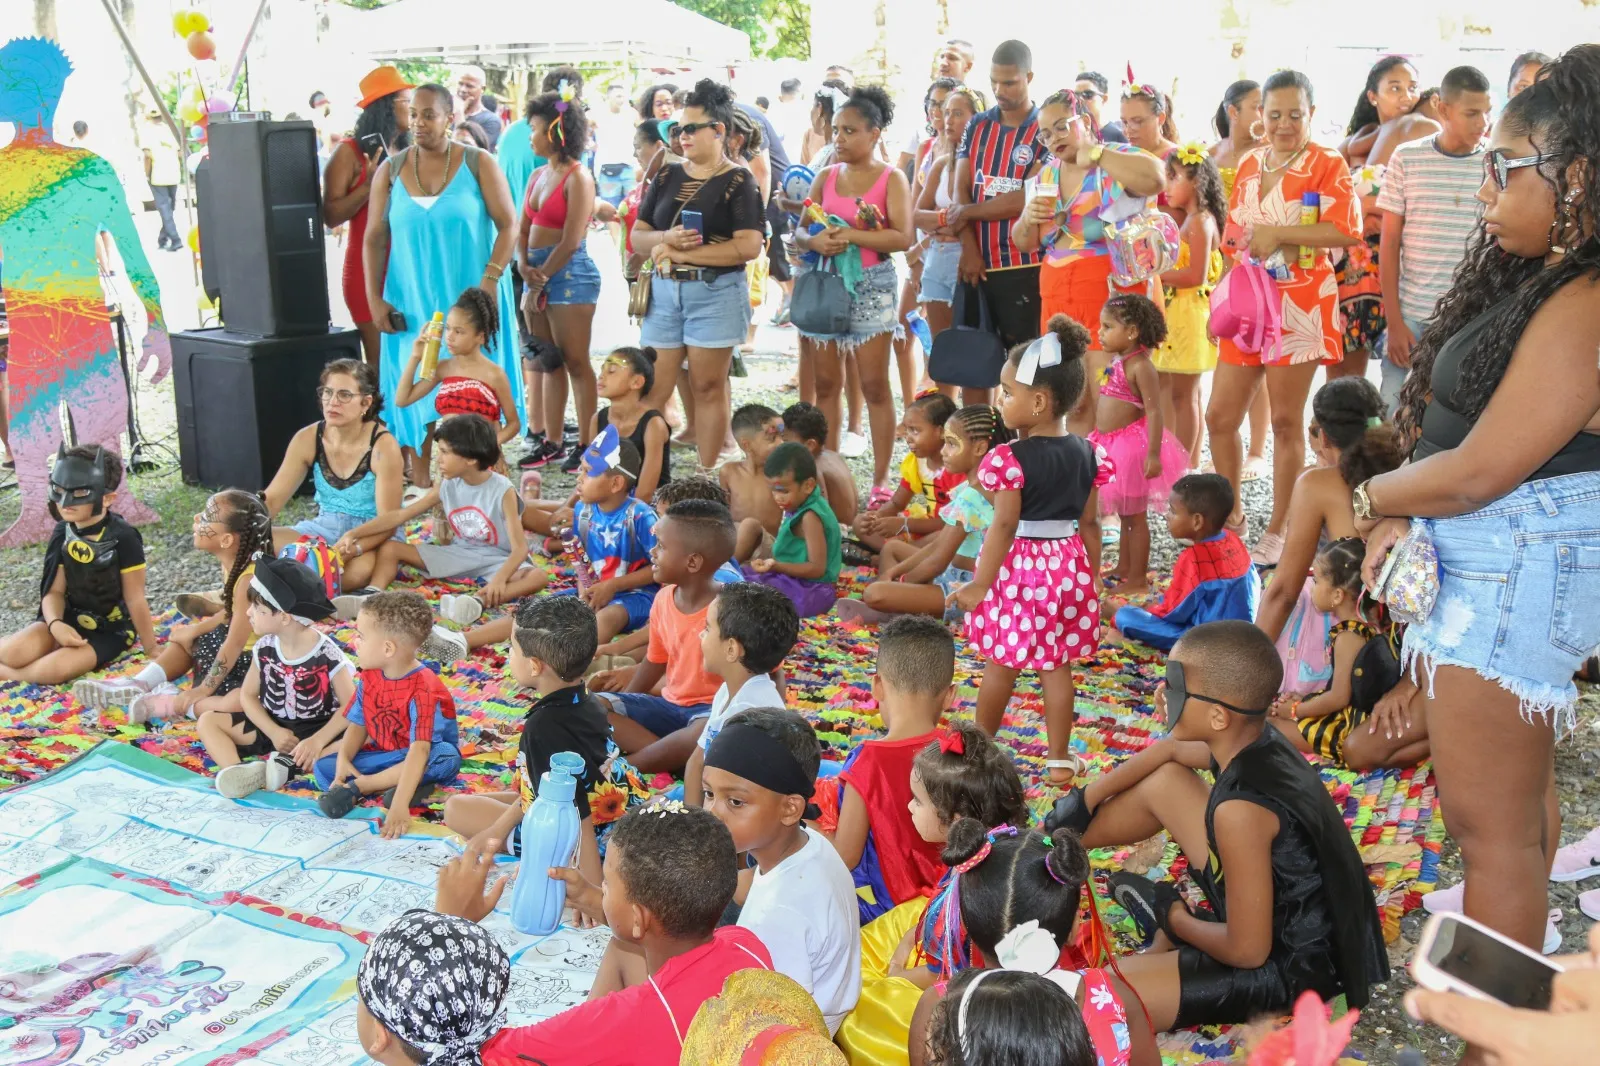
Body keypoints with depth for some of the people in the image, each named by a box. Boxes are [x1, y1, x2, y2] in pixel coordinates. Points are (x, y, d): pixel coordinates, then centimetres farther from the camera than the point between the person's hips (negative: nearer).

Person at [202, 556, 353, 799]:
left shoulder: (327, 654, -19)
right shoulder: (265, 648, -4)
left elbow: (350, 706, -18)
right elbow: (248, 695, 3)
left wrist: (317, 741, -29)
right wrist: (273, 732, -13)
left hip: (316, 730, -6)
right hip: (273, 727, 6)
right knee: (208, 721, -9)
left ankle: (288, 764, -39)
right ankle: (236, 771, -35)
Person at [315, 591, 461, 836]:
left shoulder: (423, 690, -29)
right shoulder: (369, 678, -5)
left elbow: (419, 750, -37)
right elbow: (358, 724, 1)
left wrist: (400, 805, -46)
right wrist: (343, 759, -20)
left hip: (417, 759, -6)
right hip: (382, 755, 6)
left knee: (444, 757, -39)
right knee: (323, 768, -11)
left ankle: (357, 785, -25)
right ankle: (410, 784, -21)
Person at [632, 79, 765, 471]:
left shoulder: (738, 182, -3)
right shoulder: (667, 177, 12)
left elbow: (749, 246, -15)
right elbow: (638, 236, 12)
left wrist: (681, 253, -13)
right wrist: (666, 238, -12)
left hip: (716, 293, -4)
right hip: (664, 292, 5)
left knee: (708, 387, 2)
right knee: (653, 390, 4)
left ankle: (707, 477, 9)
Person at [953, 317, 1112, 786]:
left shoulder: (1012, 459, -19)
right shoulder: (1087, 454, 0)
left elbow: (1005, 525, -19)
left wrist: (980, 585, -14)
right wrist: (1094, 577, 15)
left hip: (1018, 566, -5)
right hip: (1067, 565, 5)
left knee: (1000, 665, 10)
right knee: (1057, 666, 13)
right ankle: (1060, 759, 18)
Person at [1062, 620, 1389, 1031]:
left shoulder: (1241, 809, -33)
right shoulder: (1253, 742, -7)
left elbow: (1247, 951, -25)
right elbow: (1167, 751, 16)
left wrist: (1176, 920, -6)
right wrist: (1086, 798, 14)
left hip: (1289, 967, -9)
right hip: (1279, 912, 9)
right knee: (1163, 780, 14)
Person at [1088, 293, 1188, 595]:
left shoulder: (1140, 366, -18)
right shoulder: (1116, 361, 9)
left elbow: (1154, 412, -23)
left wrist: (1153, 454, -27)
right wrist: (1102, 442, 22)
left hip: (1131, 445, -9)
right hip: (1112, 445, 9)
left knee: (1135, 515, 0)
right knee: (1124, 513, 20)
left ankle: (1138, 579, 8)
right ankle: (1123, 568, 32)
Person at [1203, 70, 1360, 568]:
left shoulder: (1328, 166, -5)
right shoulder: (1249, 165, 13)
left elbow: (1346, 230, -19)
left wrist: (1277, 233, -18)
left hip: (1299, 306, -6)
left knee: (1286, 420, 2)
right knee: (1219, 416, 5)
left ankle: (1277, 530, 12)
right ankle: (1232, 512, 24)